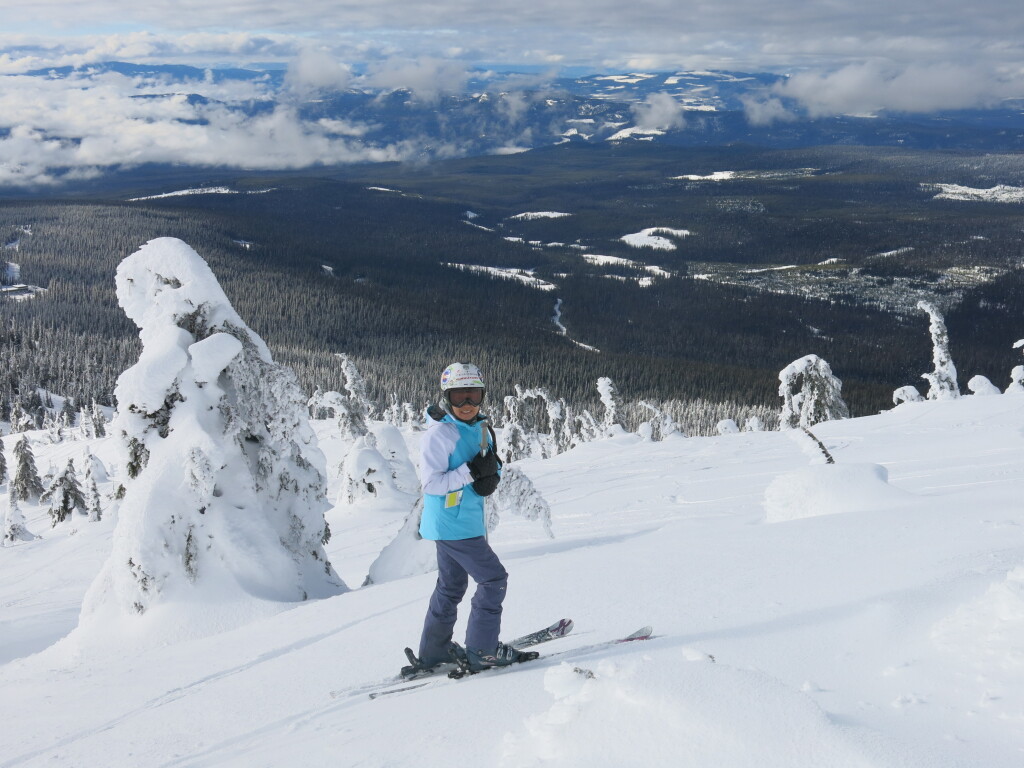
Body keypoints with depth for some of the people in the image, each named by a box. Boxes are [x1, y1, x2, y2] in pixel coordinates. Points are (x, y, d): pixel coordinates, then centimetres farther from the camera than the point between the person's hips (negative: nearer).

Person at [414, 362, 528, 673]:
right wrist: (470, 472, -28)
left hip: (469, 520, 9)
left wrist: (491, 478, -9)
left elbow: (493, 467, 14)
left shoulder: (481, 429, 7)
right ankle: (482, 650, 2)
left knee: (452, 585, 18)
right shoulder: (438, 434, -18)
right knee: (493, 579, -6)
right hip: (452, 524, -9)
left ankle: (434, 650, 30)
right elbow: (430, 483, -22)